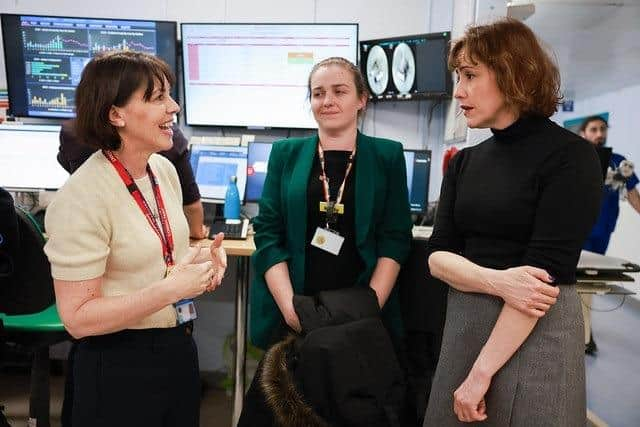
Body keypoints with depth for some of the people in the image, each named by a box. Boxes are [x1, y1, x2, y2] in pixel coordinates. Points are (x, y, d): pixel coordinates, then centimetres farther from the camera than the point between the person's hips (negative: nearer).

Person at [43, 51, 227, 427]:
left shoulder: (164, 169, -1)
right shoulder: (81, 198, -22)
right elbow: (77, 317, -20)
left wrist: (199, 257, -7)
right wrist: (170, 289, -26)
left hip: (179, 346, 7)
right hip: (120, 365, -7)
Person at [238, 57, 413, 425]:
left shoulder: (387, 156, 4)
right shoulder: (286, 154, 6)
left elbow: (396, 239, 0)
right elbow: (268, 233, 0)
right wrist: (290, 307, -11)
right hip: (291, 315, 1)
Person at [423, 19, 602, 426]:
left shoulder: (570, 156, -11)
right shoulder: (464, 162, 6)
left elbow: (546, 270, -17)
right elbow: (438, 255, 1)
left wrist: (482, 370, -19)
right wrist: (495, 281, -20)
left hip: (537, 336, -5)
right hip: (463, 327, 6)